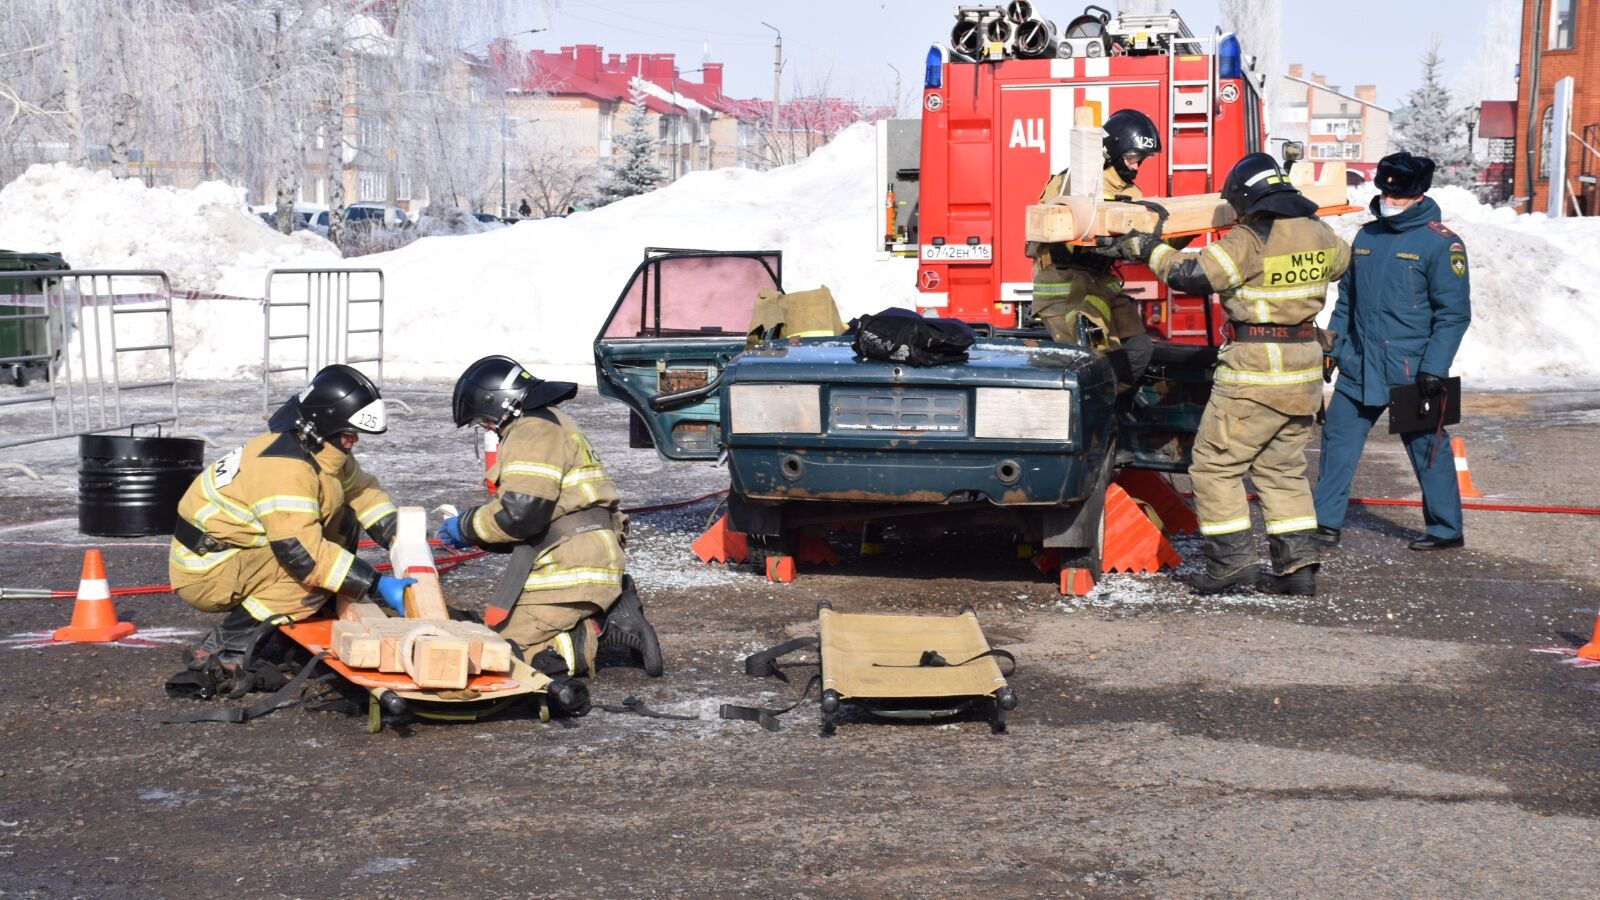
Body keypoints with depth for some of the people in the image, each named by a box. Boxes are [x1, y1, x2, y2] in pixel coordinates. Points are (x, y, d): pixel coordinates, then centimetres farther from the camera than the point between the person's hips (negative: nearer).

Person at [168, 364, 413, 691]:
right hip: (205, 570, -10)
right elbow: (301, 551, -34)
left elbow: (363, 491, 11)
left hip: (240, 548, 10)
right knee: (315, 581, -27)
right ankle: (221, 651, -18)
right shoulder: (284, 468, -29)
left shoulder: (322, 449, 1)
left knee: (342, 522, 5)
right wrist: (376, 585, -33)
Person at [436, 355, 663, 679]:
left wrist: (466, 526, -3)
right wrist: (474, 536, 18)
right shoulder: (550, 424, 24)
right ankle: (610, 618, 2)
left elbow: (519, 513, -20)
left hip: (571, 570, -11)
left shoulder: (532, 433, -11)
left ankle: (604, 628, -11)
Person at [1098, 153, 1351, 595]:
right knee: (1283, 468, 16)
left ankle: (1232, 559, -1)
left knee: (1214, 463, 2)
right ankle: (1297, 565, 12)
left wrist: (1147, 247, -5)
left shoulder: (1250, 239, -15)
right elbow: (1340, 259, 30)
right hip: (1304, 366, 8)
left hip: (1256, 367, -8)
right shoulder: (1320, 234, 8)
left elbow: (1193, 275, -18)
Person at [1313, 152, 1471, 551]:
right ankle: (1326, 521, 13)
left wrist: (1434, 368, -16)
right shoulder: (1367, 237, 11)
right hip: (1359, 368, 6)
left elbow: (1454, 314, -10)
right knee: (1338, 438, 4)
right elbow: (1346, 299, 19)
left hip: (1411, 371, -6)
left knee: (1428, 447, 5)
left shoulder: (1440, 243, -8)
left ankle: (1446, 529, 17)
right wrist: (1333, 347, 13)